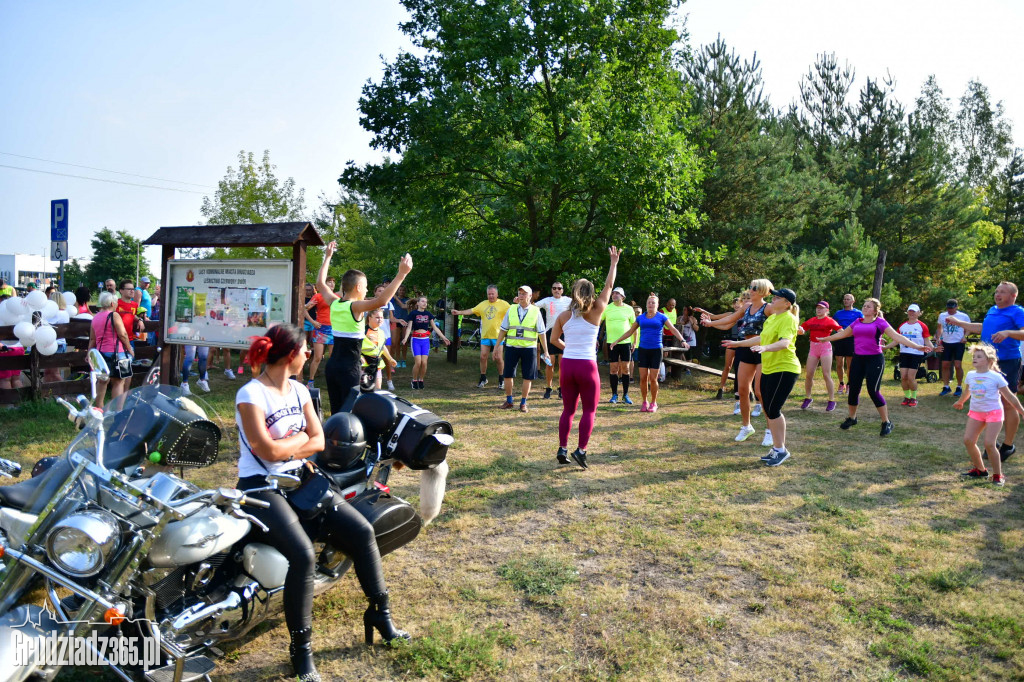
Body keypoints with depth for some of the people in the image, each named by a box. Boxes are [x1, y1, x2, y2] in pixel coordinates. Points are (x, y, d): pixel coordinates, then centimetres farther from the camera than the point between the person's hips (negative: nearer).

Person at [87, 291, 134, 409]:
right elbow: (123, 334, -12)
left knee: (102, 381, 14)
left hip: (100, 353, 7)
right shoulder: (114, 315, -9)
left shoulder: (95, 318, 13)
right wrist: (130, 349, -3)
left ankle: (99, 408, 18)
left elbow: (92, 339, 16)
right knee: (119, 382, -4)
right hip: (115, 352, -7)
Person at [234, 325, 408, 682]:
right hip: (261, 487, -7)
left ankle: (379, 613, 12)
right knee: (303, 555, -28)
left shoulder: (299, 391, 9)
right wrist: (300, 438, -5)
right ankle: (301, 647, -8)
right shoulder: (250, 394, -14)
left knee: (362, 531, -5)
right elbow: (268, 451, -21)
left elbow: (319, 441, 4)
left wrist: (285, 446, -12)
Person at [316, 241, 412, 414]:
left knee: (336, 412, 14)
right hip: (349, 368, -7)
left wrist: (328, 257, 32)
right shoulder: (355, 307, -15)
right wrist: (401, 274, -34)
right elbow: (381, 301, -33)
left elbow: (320, 283, 24)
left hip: (332, 364, 7)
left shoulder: (334, 303, 5)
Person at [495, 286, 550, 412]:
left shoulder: (536, 311, 1)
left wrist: (546, 351, 0)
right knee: (508, 375, 5)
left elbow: (541, 333, 2)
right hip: (511, 347, 2)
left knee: (527, 377, 4)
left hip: (529, 348, -1)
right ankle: (508, 401, 21)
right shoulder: (511, 310, 5)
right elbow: (503, 330, 9)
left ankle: (523, 403, 18)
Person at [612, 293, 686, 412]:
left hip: (656, 350, -2)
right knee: (643, 378, 1)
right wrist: (617, 341, 13)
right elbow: (630, 331, 17)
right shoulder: (640, 318, 10)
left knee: (653, 379, -3)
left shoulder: (662, 317, 2)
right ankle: (644, 402, 15)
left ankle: (653, 403, 12)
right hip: (643, 350, 2)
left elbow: (673, 330, -1)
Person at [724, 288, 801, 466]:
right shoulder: (772, 318, 16)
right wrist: (738, 343, 31)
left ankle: (781, 450, 4)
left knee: (772, 410, -9)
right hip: (768, 369, 9)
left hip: (784, 369, -9)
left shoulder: (788, 318, -13)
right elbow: (761, 338, 29)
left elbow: (784, 342, -29)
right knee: (769, 411, 10)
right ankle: (777, 448, 21)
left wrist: (765, 348, -46)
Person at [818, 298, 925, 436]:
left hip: (874, 360, -5)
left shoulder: (880, 323, -2)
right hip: (858, 359, 5)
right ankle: (852, 418, 26)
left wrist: (915, 346, -21)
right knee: (853, 390, 6)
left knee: (873, 391, -10)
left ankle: (887, 422, 5)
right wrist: (825, 339, 32)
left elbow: (896, 336, -10)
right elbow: (842, 333, 25)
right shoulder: (857, 323, 12)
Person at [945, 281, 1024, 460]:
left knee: (1007, 405, -2)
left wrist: (1007, 332, -38)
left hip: (1007, 363, -7)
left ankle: (1008, 446, 10)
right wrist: (958, 322, 32)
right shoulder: (992, 311, 14)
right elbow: (982, 328, 31)